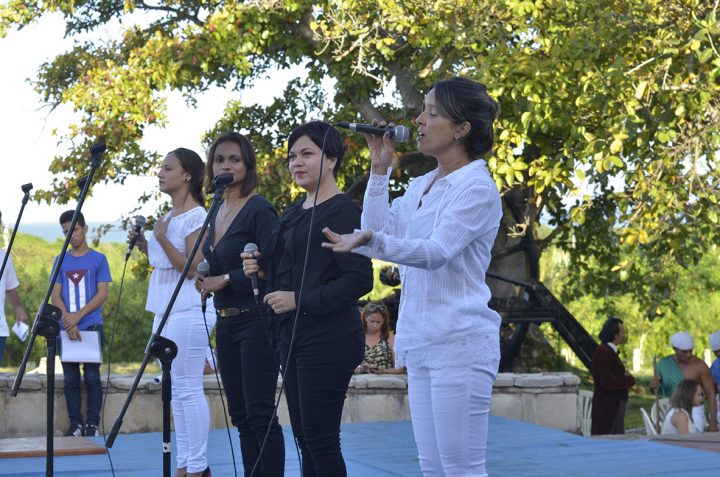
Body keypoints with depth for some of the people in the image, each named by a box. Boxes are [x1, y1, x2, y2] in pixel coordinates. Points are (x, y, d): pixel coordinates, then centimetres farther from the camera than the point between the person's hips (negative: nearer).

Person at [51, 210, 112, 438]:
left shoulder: (98, 259, 3)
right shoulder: (61, 261, 11)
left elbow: (102, 294, -3)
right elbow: (55, 295, 5)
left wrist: (78, 316, -14)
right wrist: (68, 319, -12)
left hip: (91, 326, -3)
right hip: (65, 328, 3)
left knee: (91, 376, -3)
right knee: (71, 378, 3)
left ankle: (93, 423, 2)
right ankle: (75, 424, 8)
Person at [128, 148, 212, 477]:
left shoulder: (197, 217, -11)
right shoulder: (169, 217, 17)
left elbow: (192, 268, -17)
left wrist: (161, 238, -18)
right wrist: (143, 244, 10)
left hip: (188, 310, -10)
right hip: (165, 310, 10)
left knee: (188, 389, -9)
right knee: (174, 389, 10)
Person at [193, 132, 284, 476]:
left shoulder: (259, 210, -11)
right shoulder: (217, 212, 13)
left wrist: (226, 279, -17)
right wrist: (206, 280, 5)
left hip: (256, 321, -9)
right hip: (225, 323, 9)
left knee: (260, 414, -9)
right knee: (240, 415, 9)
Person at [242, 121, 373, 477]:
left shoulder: (342, 211, -11)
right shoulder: (293, 213, 15)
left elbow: (360, 280, -18)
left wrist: (300, 300, -21)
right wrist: (262, 266, 4)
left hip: (328, 340, -9)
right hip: (292, 337, 9)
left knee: (320, 440, -7)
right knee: (304, 438, 11)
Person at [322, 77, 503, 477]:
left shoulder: (477, 187, -9)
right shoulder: (420, 187, 17)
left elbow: (436, 251, -23)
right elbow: (381, 231, 10)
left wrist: (368, 242, -37)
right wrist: (380, 169, 8)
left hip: (458, 342, -9)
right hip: (421, 344, 9)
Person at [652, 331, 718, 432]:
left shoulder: (700, 365, -11)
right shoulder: (664, 363, 1)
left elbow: (711, 394, -8)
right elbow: (658, 392, 11)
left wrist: (713, 422, -13)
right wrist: (653, 386, -14)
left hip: (694, 414, -4)